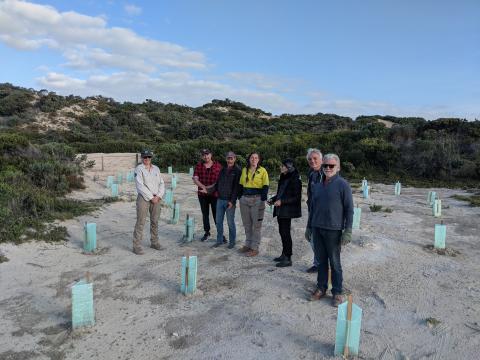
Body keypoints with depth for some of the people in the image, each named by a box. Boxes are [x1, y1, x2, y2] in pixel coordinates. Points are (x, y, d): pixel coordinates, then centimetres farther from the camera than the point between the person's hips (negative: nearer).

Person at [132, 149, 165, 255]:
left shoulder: (156, 169, 11)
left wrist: (159, 196, -6)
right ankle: (137, 246, 2)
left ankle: (154, 242, 25)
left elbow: (161, 183, 9)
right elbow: (140, 186, -13)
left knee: (155, 221, 12)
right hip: (143, 198, -5)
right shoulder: (139, 169, -5)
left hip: (156, 198, 5)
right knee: (140, 222, -4)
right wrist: (151, 197, -13)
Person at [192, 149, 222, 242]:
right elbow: (195, 179, -3)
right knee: (205, 214, 13)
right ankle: (206, 232, 27)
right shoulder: (199, 166, 4)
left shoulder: (218, 165, -1)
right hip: (202, 194, 3)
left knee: (216, 214, -2)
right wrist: (203, 187, -18)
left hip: (214, 194, -3)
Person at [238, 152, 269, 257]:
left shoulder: (262, 171, -4)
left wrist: (262, 200, -12)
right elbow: (241, 185, 15)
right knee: (247, 224, 14)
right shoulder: (244, 170, 10)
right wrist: (240, 197, 8)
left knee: (256, 225, 1)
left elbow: (265, 187, -6)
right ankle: (248, 244, 27)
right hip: (244, 199, 5)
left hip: (257, 200, -5)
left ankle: (255, 248, 9)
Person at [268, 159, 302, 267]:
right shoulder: (283, 178, 13)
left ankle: (288, 259, 4)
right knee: (282, 232, 15)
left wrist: (281, 201, -21)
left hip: (287, 211, -9)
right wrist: (273, 199, 8)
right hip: (280, 210, 9)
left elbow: (296, 197, -17)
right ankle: (284, 254, 28)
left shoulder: (294, 179, -15)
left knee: (285, 233, -5)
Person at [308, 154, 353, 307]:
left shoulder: (342, 184, -7)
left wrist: (348, 230, -13)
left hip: (333, 230, -5)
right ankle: (321, 288, 26)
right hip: (317, 229, 5)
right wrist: (310, 226, 18)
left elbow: (349, 208, -8)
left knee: (334, 262, 5)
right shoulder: (317, 185, 10)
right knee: (321, 260, 14)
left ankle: (337, 292, 18)